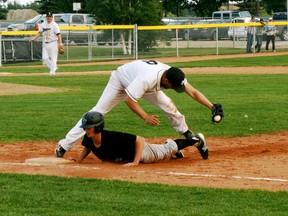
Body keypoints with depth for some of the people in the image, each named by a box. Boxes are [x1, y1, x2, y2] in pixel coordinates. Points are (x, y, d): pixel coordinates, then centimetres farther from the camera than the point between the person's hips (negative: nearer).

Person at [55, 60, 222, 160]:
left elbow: (193, 92, -23)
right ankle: (64, 145, -11)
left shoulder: (174, 76, -24)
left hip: (138, 82, 6)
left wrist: (212, 107, -32)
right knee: (98, 111, -12)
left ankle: (191, 138, 11)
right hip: (120, 81, -6)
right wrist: (145, 116, -38)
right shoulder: (148, 78, -44)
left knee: (168, 105, -5)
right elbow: (129, 99, -38)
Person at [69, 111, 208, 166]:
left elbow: (140, 140, -40)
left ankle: (196, 140, 44)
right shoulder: (88, 138, -26)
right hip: (126, 155, 5)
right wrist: (79, 160, -13)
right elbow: (88, 147, 0)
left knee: (167, 151, 21)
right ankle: (170, 144, 63)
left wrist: (135, 162, -44)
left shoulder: (112, 138, -45)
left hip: (140, 151, -5)